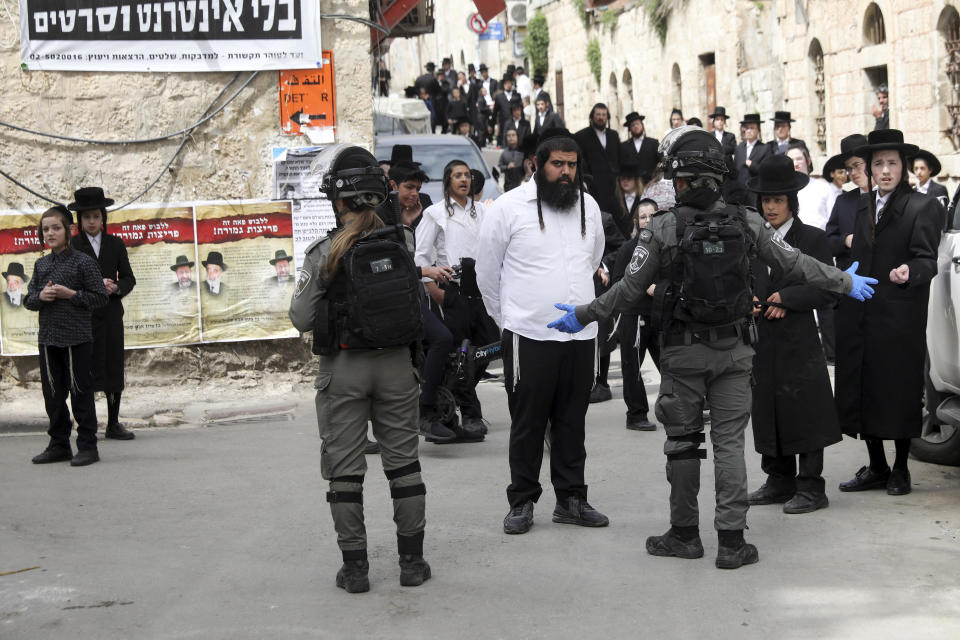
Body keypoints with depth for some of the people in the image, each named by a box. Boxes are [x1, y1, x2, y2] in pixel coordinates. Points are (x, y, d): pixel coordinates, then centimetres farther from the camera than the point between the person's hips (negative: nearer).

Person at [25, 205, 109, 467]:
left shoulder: (83, 262, -5)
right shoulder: (41, 265, 11)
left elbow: (100, 297, -7)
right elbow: (29, 300, 14)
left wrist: (71, 294, -17)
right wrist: (40, 296, -8)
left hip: (77, 339, -6)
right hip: (48, 339, 6)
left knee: (81, 393, -1)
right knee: (53, 394, 11)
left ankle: (87, 446, 7)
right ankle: (59, 445, 21)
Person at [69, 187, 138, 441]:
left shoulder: (115, 244, 9)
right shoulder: (72, 246, 2)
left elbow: (129, 278, 10)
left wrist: (116, 288, -12)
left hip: (111, 314, 3)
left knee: (114, 369, 4)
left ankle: (113, 424, 14)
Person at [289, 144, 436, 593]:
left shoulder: (324, 253, -14)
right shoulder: (403, 242, -4)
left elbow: (301, 318, -8)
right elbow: (415, 299, 7)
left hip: (344, 368, -3)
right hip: (396, 362, 3)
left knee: (344, 467, 8)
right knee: (403, 461, 13)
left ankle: (355, 566, 11)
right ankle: (412, 560, 17)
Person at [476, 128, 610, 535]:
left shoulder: (589, 206, 10)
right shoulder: (510, 207, -5)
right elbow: (487, 271, 4)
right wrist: (507, 318, 11)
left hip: (581, 335, 4)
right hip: (528, 335, -4)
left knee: (572, 421, 11)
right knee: (527, 424, 3)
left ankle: (571, 500, 20)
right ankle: (521, 502, 14)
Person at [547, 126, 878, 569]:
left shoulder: (661, 230, -11)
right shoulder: (746, 222, -5)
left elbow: (630, 290, -6)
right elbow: (794, 264, 2)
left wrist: (582, 316, 8)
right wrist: (845, 283, 18)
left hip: (683, 352, -2)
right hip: (734, 350, 2)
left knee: (682, 441, 11)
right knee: (729, 442, 5)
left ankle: (685, 534, 20)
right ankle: (732, 541, 5)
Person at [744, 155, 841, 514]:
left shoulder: (812, 238, -1)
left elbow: (826, 290, -6)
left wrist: (785, 298, -13)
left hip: (798, 341, -5)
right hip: (762, 343, 5)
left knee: (804, 414, -3)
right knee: (768, 412, 9)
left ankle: (810, 488, 5)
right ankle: (780, 481, 20)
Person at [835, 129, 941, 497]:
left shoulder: (921, 207, -3)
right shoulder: (863, 206, 15)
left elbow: (927, 260, -11)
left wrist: (909, 273, -30)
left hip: (899, 318, -5)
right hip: (859, 315, 6)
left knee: (898, 393, 1)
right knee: (860, 390, 7)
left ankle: (900, 470, 14)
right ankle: (876, 468, 19)